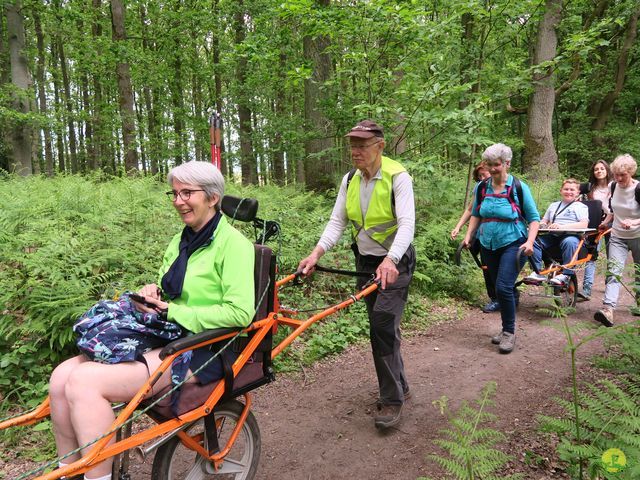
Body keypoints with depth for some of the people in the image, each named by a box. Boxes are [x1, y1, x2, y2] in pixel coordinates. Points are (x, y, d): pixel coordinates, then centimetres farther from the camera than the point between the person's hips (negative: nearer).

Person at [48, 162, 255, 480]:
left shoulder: (232, 243, -11)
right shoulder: (181, 239, 15)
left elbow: (240, 312, -20)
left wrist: (173, 311, -16)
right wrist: (153, 293, 1)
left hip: (202, 350, -8)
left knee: (85, 382, -22)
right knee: (62, 376, -8)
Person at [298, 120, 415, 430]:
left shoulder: (397, 177, -16)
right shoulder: (350, 180, 2)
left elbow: (407, 224, -26)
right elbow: (337, 222, -4)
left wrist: (390, 261, -42)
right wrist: (316, 253, -19)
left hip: (394, 263, -6)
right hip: (365, 261, 6)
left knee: (382, 326, -13)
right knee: (381, 326, 13)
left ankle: (392, 399, 2)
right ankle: (399, 386, 31)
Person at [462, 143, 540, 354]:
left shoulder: (519, 187, -6)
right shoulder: (481, 187, 4)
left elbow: (534, 218, -2)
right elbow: (475, 214, 16)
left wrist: (530, 242, -16)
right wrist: (468, 236, 5)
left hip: (513, 244, -4)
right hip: (488, 245, 5)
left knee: (504, 287, -15)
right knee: (499, 288, 12)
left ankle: (509, 332, 1)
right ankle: (506, 328, 28)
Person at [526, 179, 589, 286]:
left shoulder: (581, 206, 14)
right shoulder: (553, 205, 31)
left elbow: (584, 224, -3)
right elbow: (544, 221, 29)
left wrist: (562, 226, -18)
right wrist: (541, 224, 1)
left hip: (571, 235, -4)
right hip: (552, 236, 4)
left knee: (569, 242, -40)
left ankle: (566, 275, -35)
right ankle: (537, 272, -28)